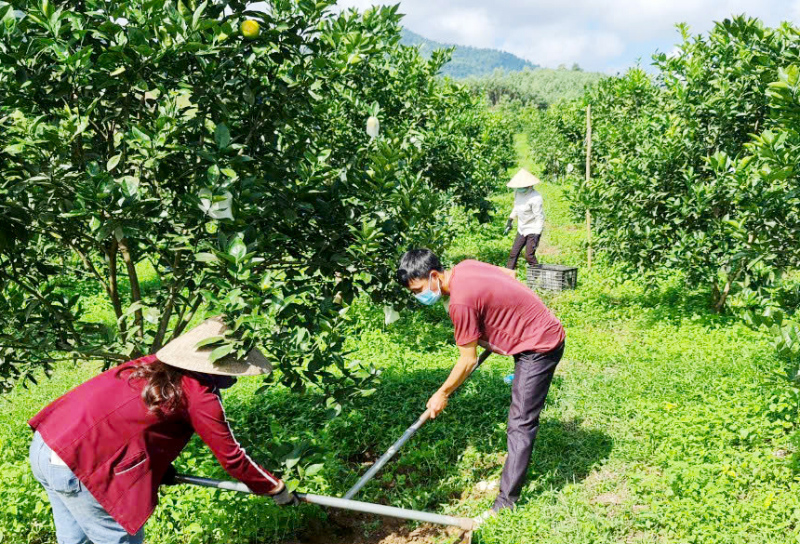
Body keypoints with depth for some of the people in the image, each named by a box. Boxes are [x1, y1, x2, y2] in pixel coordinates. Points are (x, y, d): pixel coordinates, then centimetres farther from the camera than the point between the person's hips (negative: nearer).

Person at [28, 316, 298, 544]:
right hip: (76, 466, -8)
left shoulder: (155, 364, 10)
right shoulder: (199, 394, -11)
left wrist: (158, 467, 29)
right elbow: (231, 458, -2)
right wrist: (276, 488, 11)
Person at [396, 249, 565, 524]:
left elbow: (468, 360, -17)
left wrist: (442, 394, -4)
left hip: (539, 346, -10)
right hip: (541, 334, 10)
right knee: (518, 416, 21)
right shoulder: (464, 267, -1)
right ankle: (513, 477, 36)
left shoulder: (460, 301, -26)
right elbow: (510, 276, 14)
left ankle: (505, 505, -4)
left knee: (521, 425, -8)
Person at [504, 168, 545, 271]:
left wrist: (537, 236, -24)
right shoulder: (517, 192, 0)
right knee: (513, 253, 7)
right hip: (521, 229, 8)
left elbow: (540, 218, -22)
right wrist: (510, 220, 19)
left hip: (533, 230, -8)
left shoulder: (535, 198, -25)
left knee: (529, 255, -12)